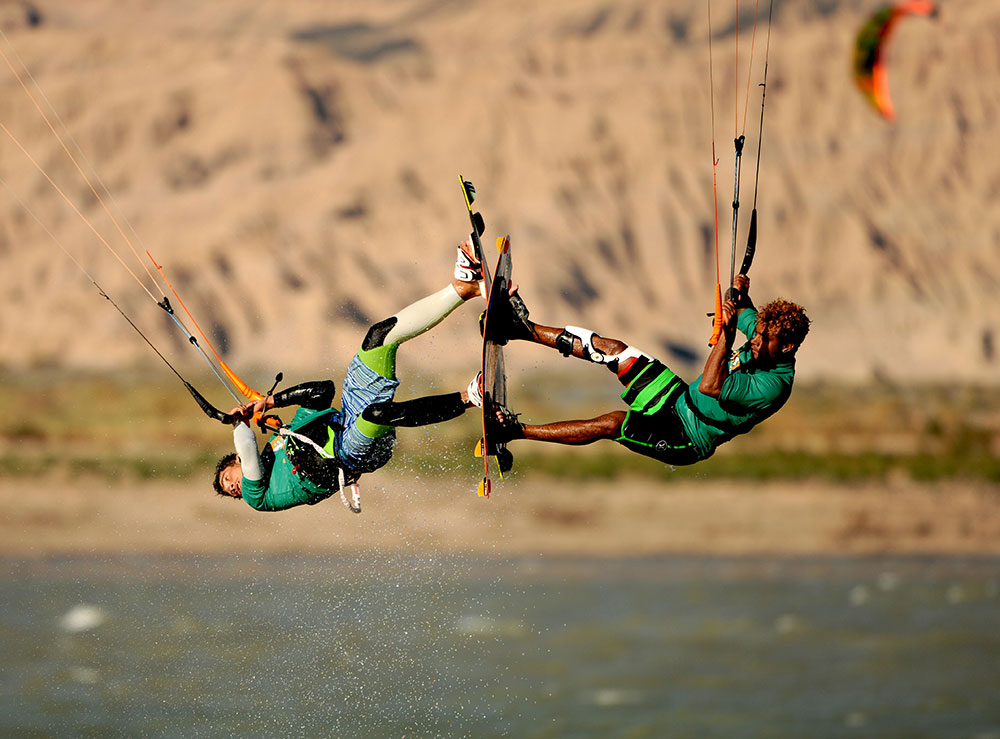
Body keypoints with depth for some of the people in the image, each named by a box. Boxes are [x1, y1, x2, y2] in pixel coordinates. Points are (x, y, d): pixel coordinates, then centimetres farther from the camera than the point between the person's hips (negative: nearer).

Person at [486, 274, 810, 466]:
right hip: (679, 399, 8)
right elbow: (743, 313, 19)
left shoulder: (775, 384, -29)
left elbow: (710, 387, -39)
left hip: (690, 440, -8)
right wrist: (740, 294, -3)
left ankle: (517, 430, -18)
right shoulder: (764, 342, -4)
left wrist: (727, 335, -44)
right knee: (613, 349, 3)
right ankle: (525, 328, 12)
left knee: (611, 423, -25)